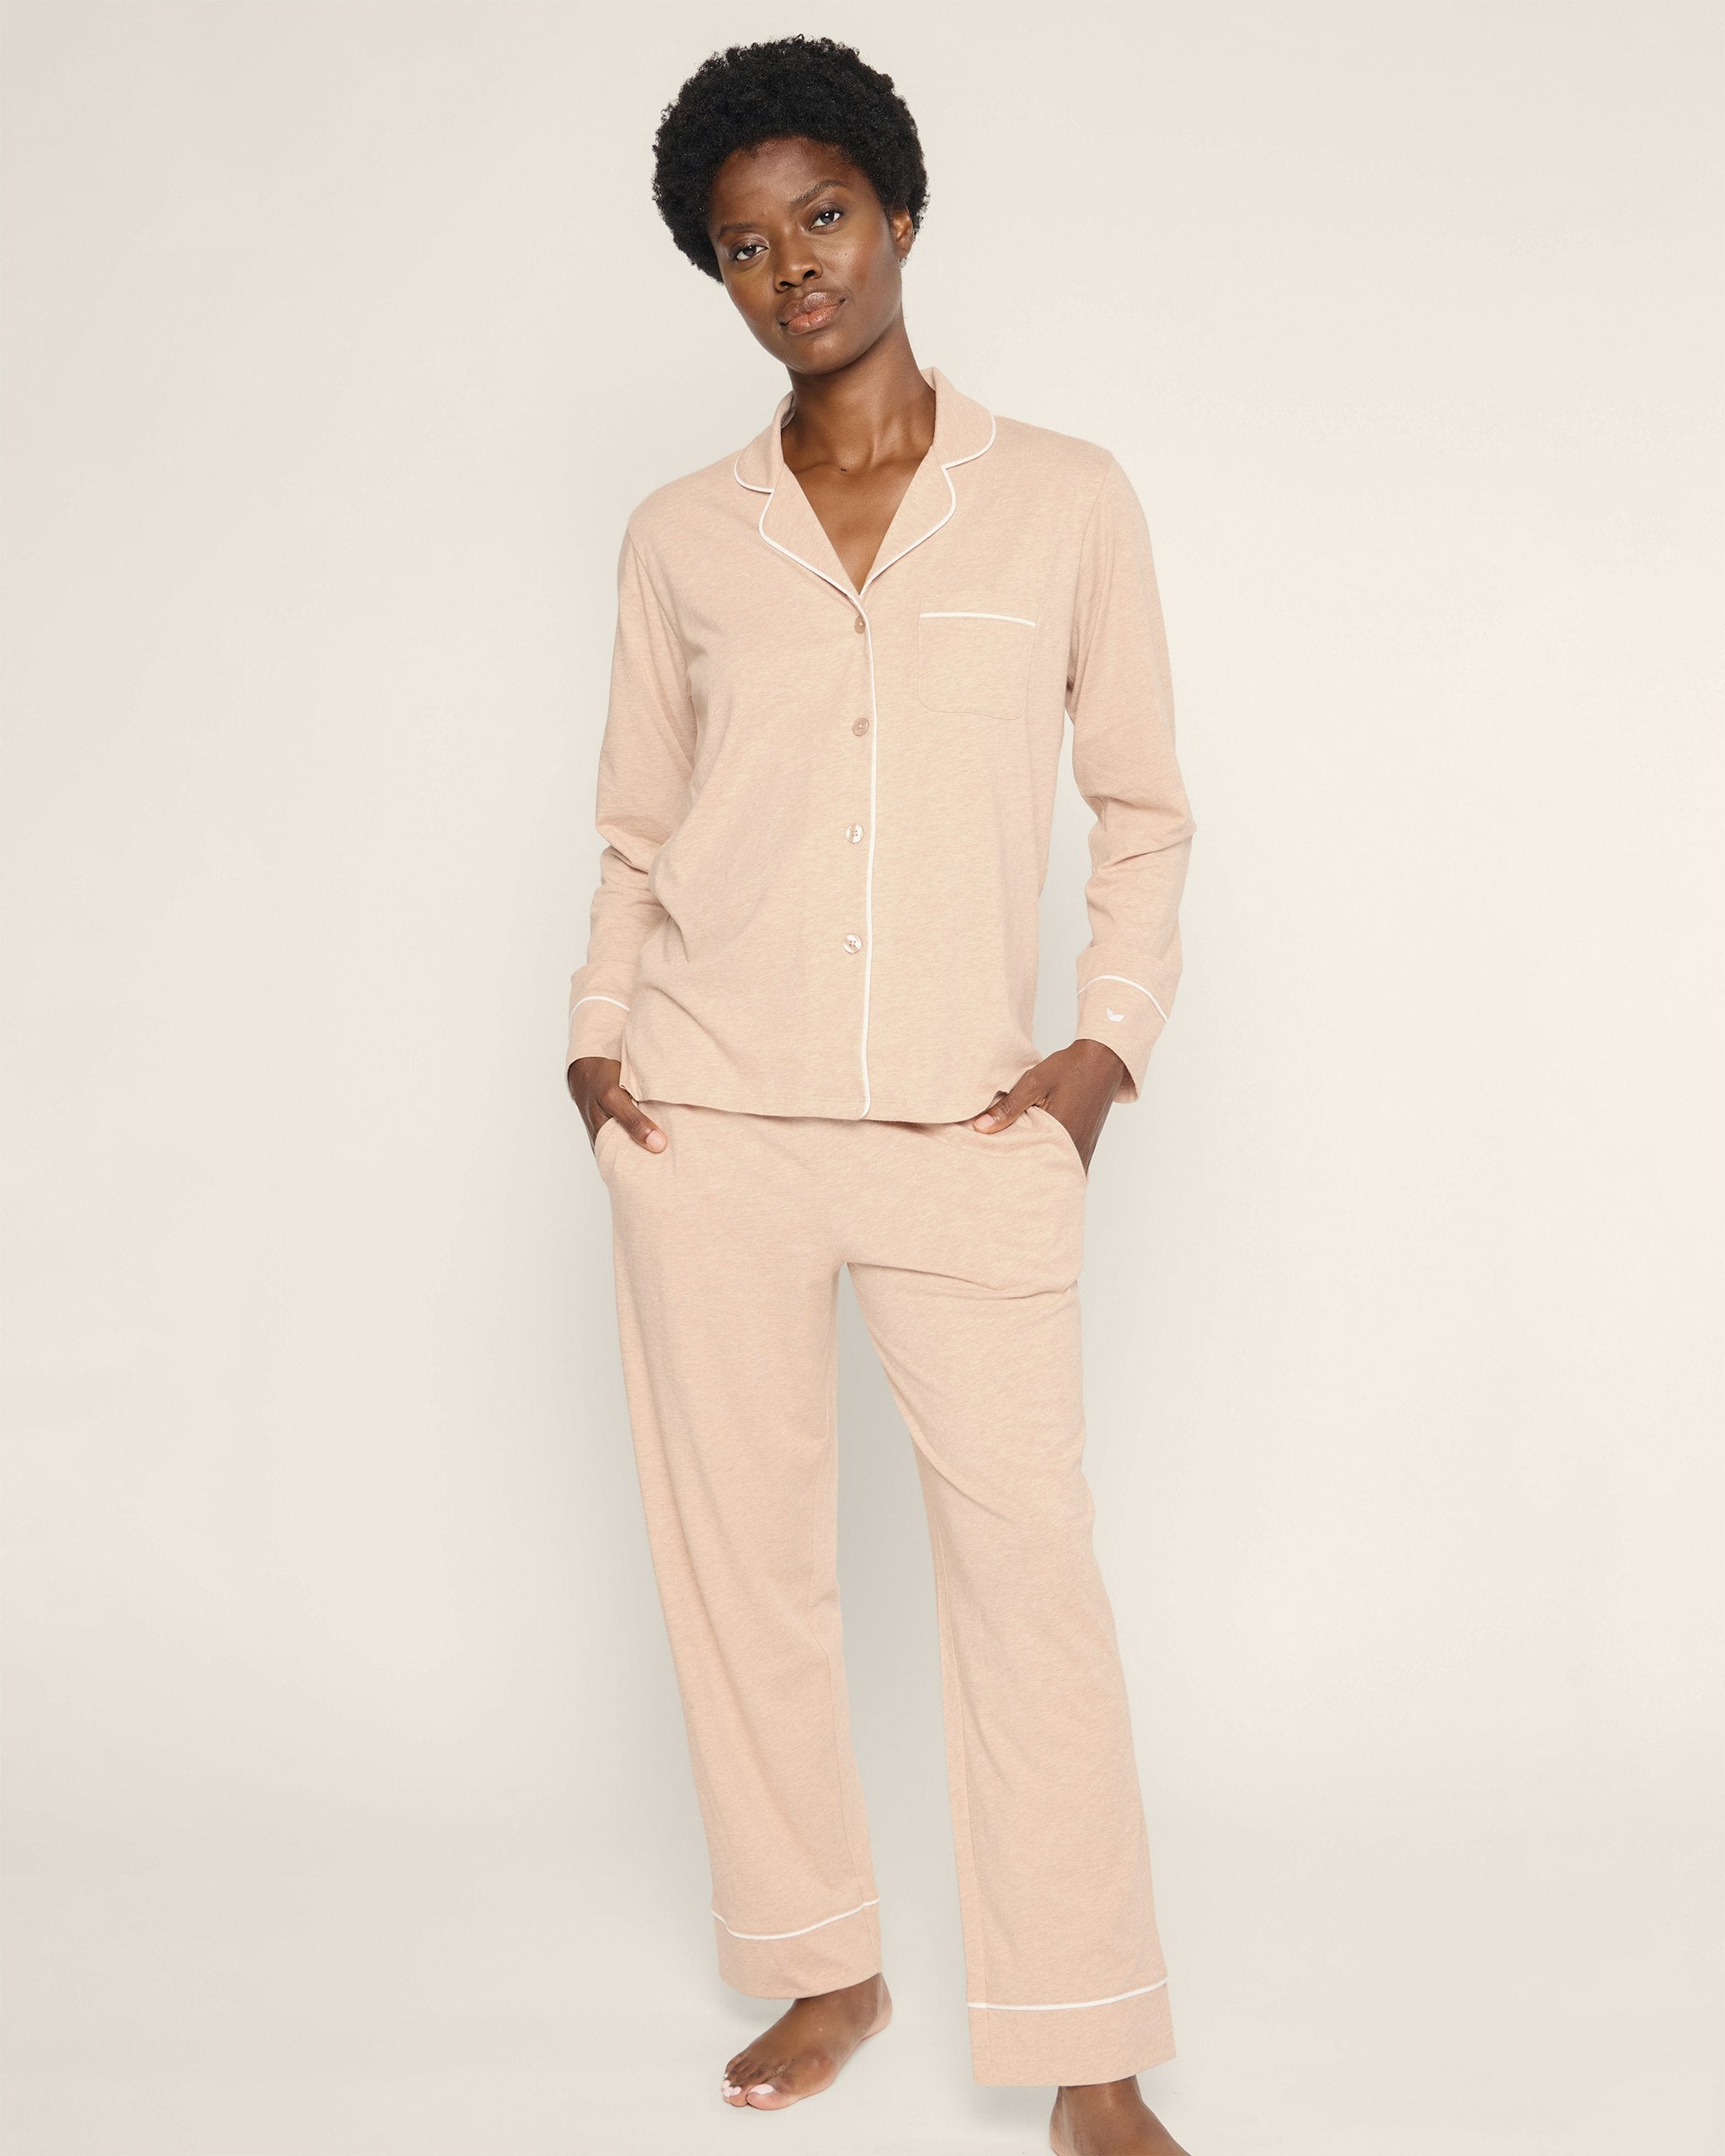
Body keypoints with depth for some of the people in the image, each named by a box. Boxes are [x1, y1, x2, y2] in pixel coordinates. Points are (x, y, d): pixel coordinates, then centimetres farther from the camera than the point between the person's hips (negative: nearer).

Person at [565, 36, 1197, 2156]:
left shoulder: (1067, 502, 5)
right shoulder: (679, 537, 9)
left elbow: (1144, 806, 9)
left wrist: (1110, 1041, -2)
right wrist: (597, 1030, 2)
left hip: (967, 1128, -2)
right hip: (708, 1118, 2)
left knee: (1031, 1566, -5)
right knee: (739, 1558, 7)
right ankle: (825, 1968, 24)